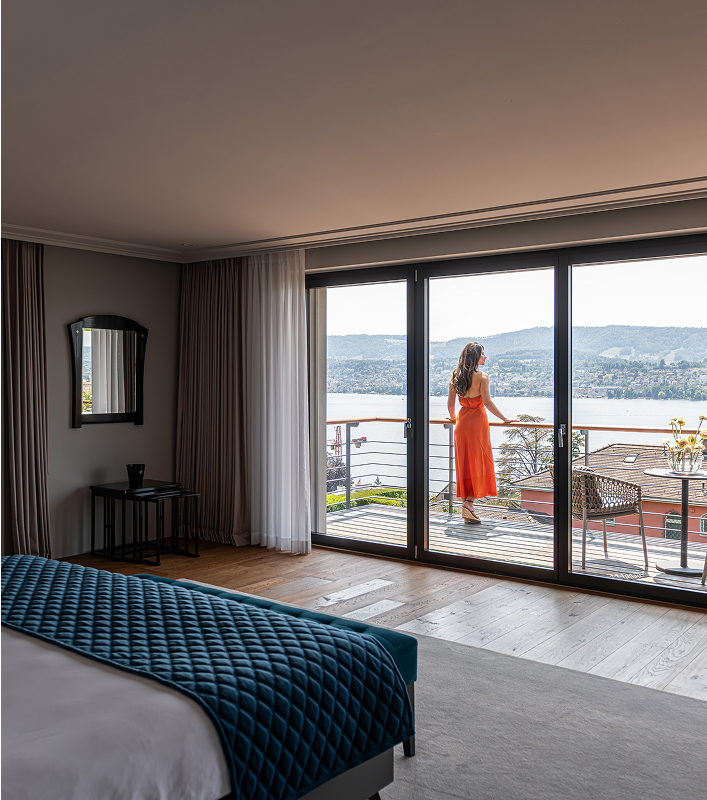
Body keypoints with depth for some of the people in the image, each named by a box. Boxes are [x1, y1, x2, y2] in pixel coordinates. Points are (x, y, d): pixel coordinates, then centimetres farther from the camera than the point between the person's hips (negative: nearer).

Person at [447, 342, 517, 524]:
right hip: (477, 422, -5)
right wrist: (505, 419, -6)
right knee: (478, 463, 2)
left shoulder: (455, 376, 5)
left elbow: (450, 403, 7)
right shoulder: (481, 377, -11)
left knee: (464, 463, 10)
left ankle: (466, 501, 13)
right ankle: (469, 502, -7)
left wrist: (453, 418, 25)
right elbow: (487, 402, -14)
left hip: (461, 423, 5)